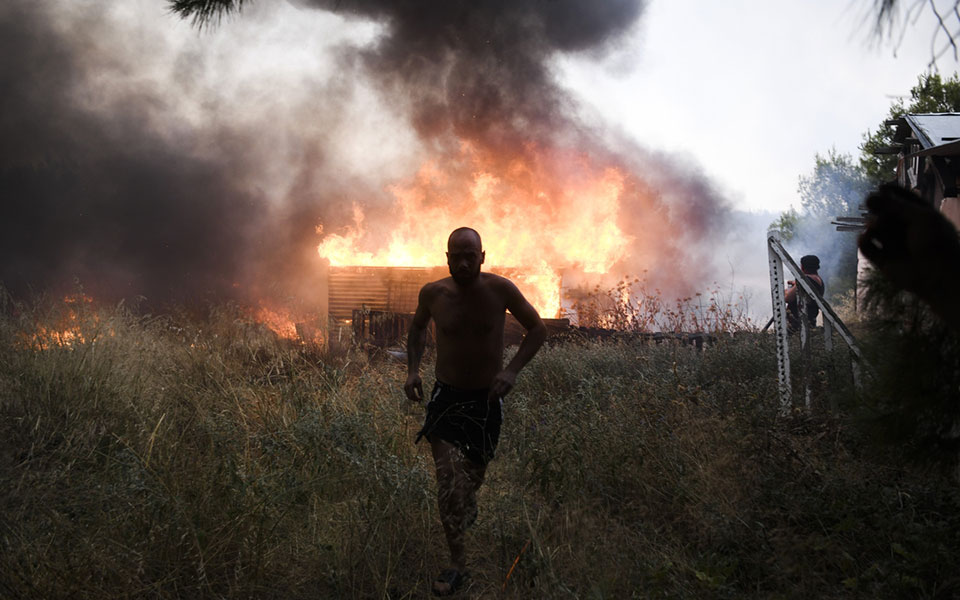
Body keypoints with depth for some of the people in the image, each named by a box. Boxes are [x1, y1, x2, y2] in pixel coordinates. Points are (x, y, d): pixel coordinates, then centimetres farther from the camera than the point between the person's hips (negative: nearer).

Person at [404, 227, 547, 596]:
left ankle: (469, 506, 54)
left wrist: (512, 370, -17)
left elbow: (537, 329, -3)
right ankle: (457, 564, 0)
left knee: (474, 472, 17)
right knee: (449, 479, -10)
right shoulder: (433, 294, -10)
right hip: (446, 396, 0)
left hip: (487, 399, 0)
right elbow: (418, 328, 12)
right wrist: (413, 369, -3)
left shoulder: (500, 290, -15)